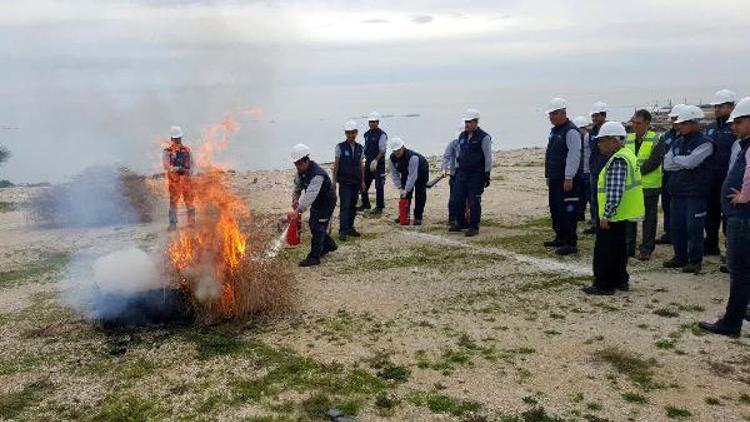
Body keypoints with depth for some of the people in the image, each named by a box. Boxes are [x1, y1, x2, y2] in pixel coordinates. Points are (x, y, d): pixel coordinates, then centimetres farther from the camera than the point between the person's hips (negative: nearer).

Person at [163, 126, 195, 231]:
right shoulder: (168, 151, -1)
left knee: (189, 201, 6)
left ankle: (192, 222, 18)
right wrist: (179, 169, -25)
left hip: (186, 179, 3)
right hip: (174, 180, -3)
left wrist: (189, 172, -10)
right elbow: (166, 166, -11)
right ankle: (173, 224, 4)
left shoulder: (187, 150, 11)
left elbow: (191, 163, 10)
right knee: (173, 202, -1)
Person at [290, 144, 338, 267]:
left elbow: (310, 195, -44)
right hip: (316, 202, 9)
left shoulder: (317, 175, -35)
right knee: (313, 224, 17)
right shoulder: (301, 171, -7)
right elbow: (297, 186, 8)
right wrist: (295, 199, -10)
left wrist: (299, 209, -50)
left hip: (327, 202, -9)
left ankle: (314, 257, -8)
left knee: (317, 226, -13)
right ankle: (329, 245, 38)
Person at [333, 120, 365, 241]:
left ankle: (350, 227, 22)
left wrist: (362, 181, 11)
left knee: (353, 206, 10)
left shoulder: (360, 148, 7)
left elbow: (361, 165, 12)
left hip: (356, 182, 4)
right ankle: (343, 231, -8)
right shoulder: (340, 147, -4)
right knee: (345, 206, -9)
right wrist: (334, 181, -5)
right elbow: (336, 165, -2)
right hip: (344, 182, -4)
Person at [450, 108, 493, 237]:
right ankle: (461, 223, 24)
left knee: (474, 202, -4)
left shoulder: (484, 137, -8)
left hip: (477, 175, -6)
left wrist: (487, 175, -12)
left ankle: (474, 227, 6)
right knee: (458, 201, 7)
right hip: (462, 173, 6)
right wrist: (457, 170, 17)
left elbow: (488, 158, -9)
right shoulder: (462, 136, 12)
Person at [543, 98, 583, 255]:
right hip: (555, 179, 10)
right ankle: (560, 238, 28)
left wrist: (568, 178, -22)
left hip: (568, 180, -10)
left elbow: (574, 157, -20)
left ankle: (571, 243, -4)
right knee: (555, 210, 16)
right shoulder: (554, 131, 17)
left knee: (568, 212, -8)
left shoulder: (571, 132, -14)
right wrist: (549, 176, 22)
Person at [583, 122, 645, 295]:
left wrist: (606, 215, -22)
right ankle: (620, 280, 29)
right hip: (623, 215, 10)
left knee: (605, 251, -2)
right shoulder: (627, 154, 13)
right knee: (618, 249, 19)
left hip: (614, 216, -10)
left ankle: (604, 284, 4)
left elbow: (615, 193, -26)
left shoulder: (617, 161, -20)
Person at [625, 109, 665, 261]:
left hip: (649, 186, -4)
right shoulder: (628, 139, 11)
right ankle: (629, 247, 19)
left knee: (649, 219, 4)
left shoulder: (656, 139, -4)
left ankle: (646, 249, 12)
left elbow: (655, 160, -14)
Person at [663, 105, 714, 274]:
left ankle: (695, 261, 8)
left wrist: (675, 159, -5)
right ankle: (680, 257, 24)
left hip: (695, 192, -7)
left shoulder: (705, 143, -9)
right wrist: (685, 163, -10)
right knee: (676, 226, 12)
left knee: (694, 228, -2)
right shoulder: (678, 142, 12)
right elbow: (667, 164, 4)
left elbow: (691, 161, -22)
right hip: (678, 191, 7)